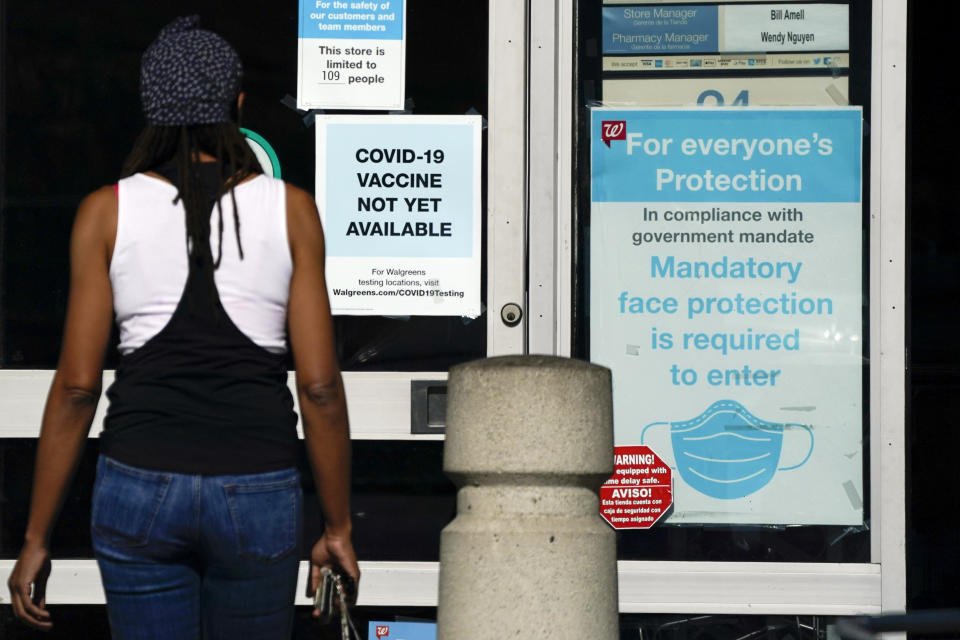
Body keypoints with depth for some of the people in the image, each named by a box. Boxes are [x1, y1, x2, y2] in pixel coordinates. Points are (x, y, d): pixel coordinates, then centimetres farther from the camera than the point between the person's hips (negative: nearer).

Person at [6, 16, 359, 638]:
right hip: (258, 489, 0)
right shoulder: (292, 210, 1)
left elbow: (76, 387, -1)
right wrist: (337, 528, 8)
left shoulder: (106, 212, 0)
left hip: (140, 486, 0)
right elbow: (320, 385, -1)